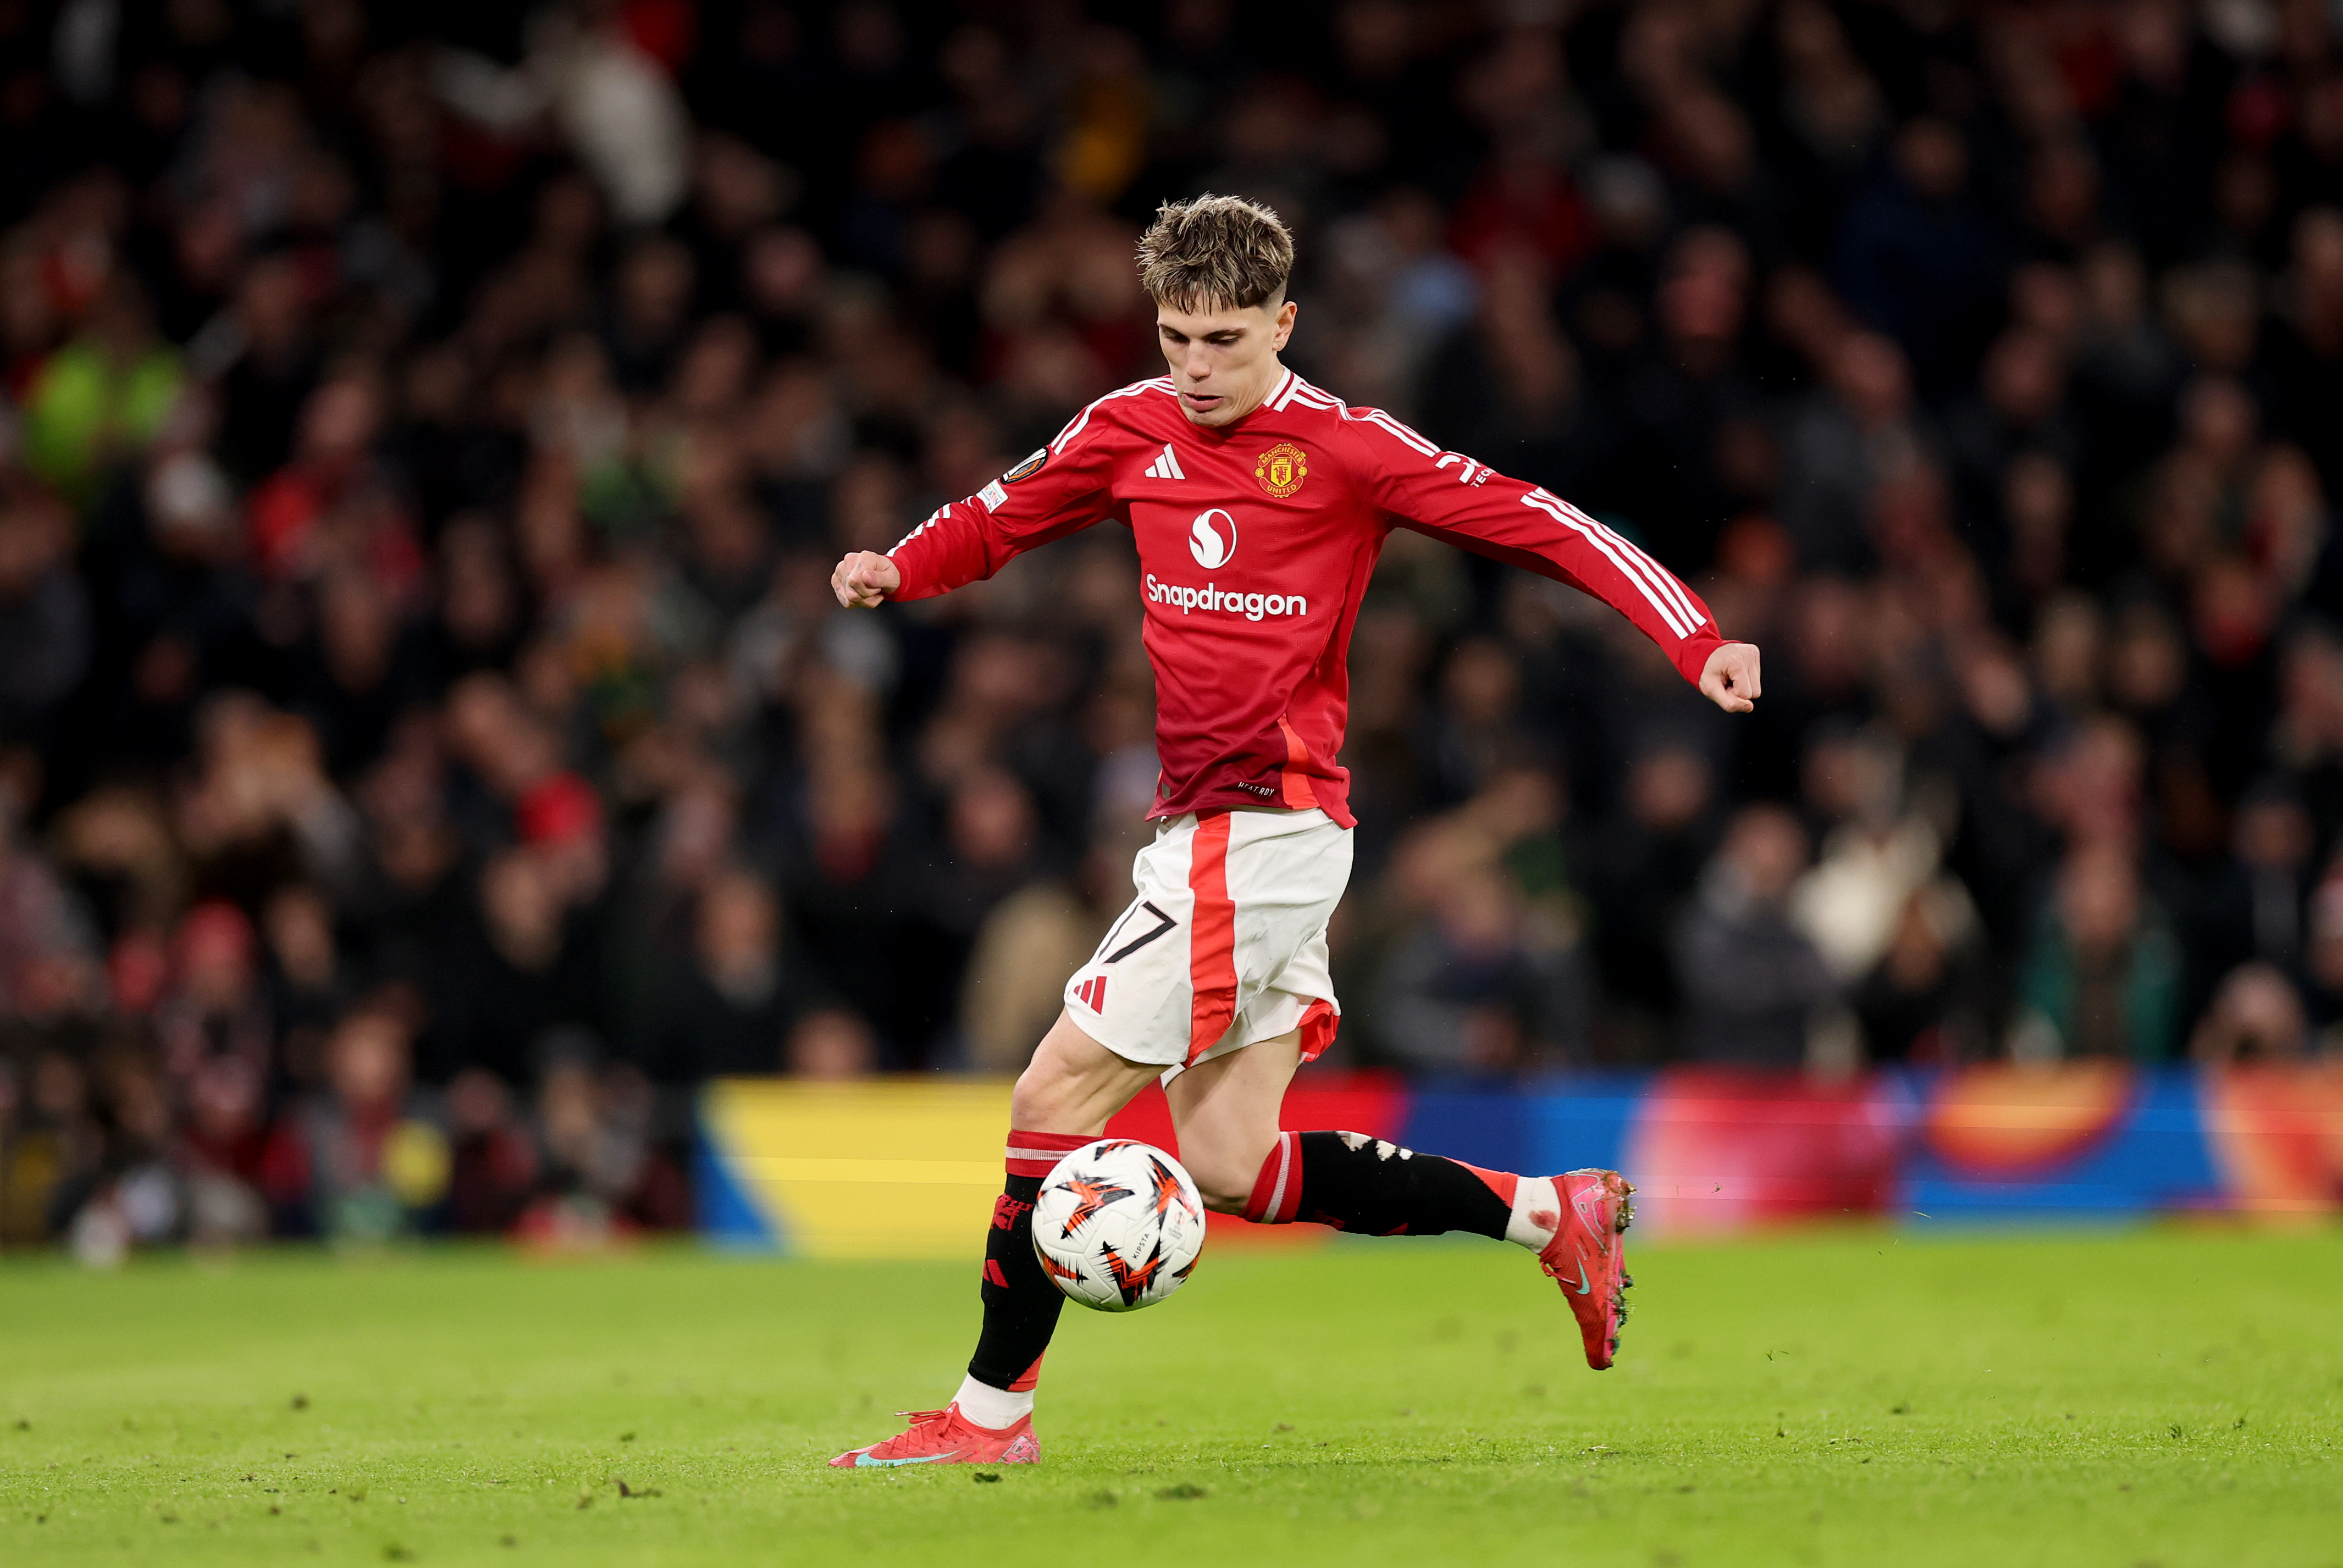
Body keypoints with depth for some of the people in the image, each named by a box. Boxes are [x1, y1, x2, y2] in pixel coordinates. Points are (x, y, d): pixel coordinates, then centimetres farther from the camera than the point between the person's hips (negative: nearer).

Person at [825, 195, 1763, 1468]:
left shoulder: (1344, 449, -9)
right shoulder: (1132, 430, 10)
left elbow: (1534, 523, -10)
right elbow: (1002, 516, 20)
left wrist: (1696, 638, -19)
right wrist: (896, 570, -2)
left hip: (1269, 828, -8)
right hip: (1200, 829, 8)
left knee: (1056, 1098, -8)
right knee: (1229, 1165, 6)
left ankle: (991, 1411, 1)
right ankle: (1551, 1213, 16)